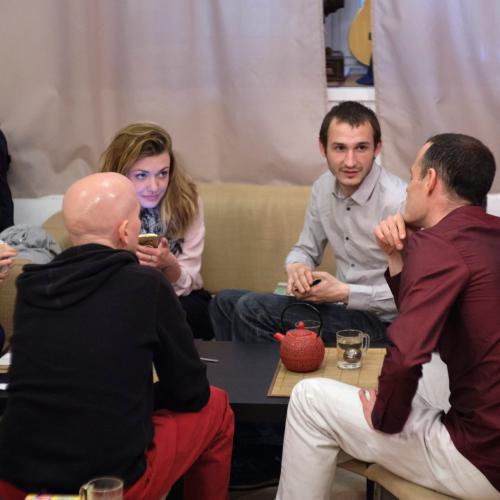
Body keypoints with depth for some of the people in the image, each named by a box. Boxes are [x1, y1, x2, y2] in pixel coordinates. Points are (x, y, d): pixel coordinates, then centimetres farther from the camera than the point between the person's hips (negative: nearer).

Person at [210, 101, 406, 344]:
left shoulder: (398, 201, -23)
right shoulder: (323, 187, 2)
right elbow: (306, 250, 15)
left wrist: (344, 293, -22)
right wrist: (296, 267, -9)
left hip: (379, 322, -8)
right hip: (340, 304, 8)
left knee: (252, 309, -20)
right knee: (225, 301, 9)